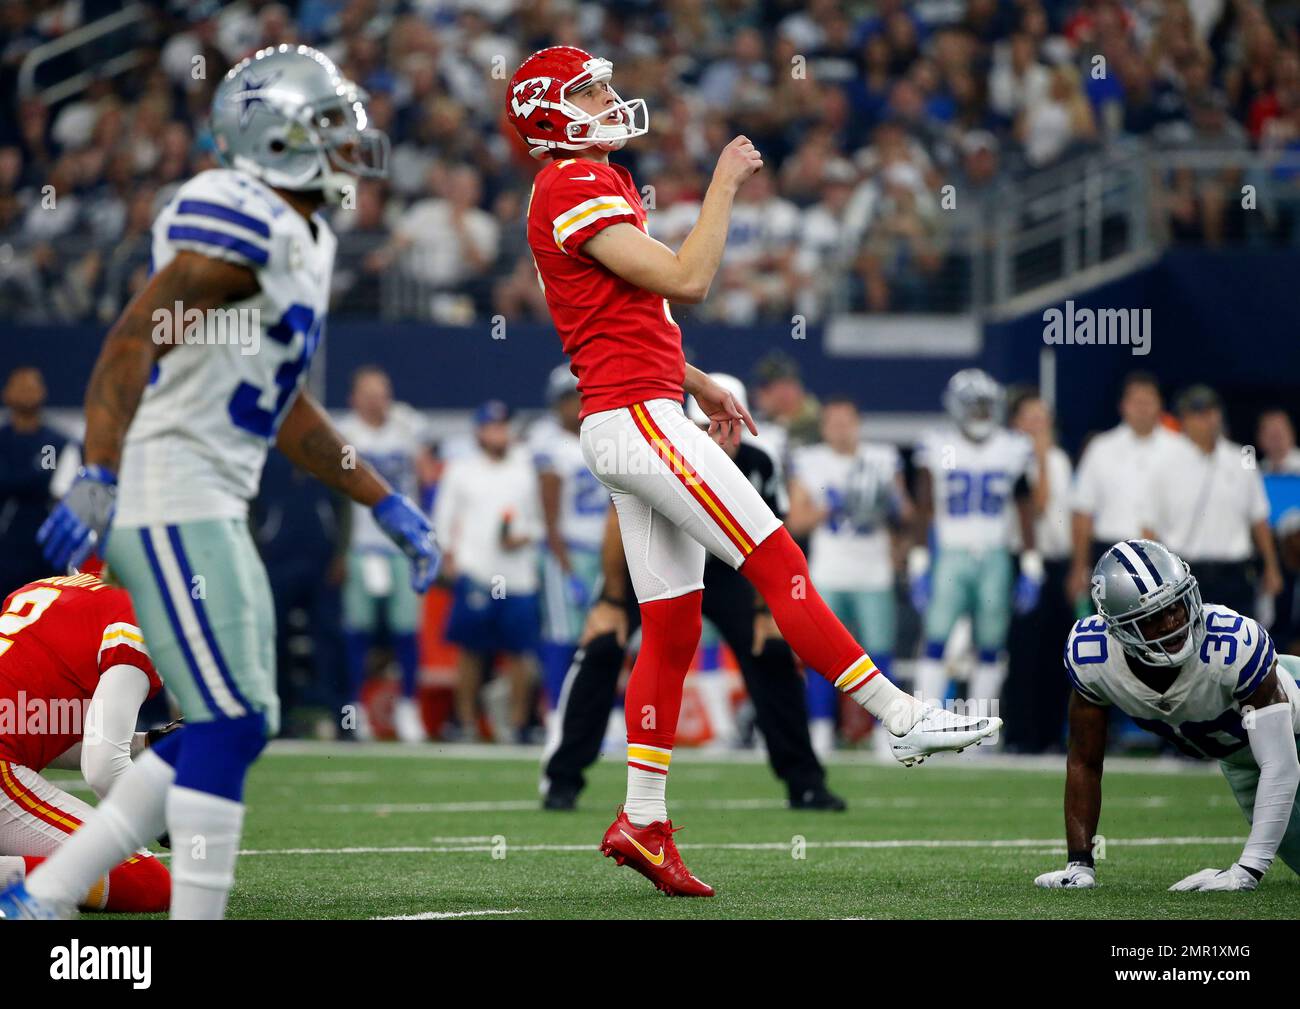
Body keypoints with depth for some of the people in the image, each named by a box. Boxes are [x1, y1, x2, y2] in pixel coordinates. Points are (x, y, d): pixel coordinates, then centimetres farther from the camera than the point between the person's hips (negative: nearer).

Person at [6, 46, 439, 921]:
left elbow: (285, 408, 25)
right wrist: (97, 480, -30)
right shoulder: (242, 222, -14)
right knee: (230, 723, -9)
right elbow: (133, 341, -22)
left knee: (238, 725, 11)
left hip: (211, 510, 10)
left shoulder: (305, 240, 17)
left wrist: (384, 503, 25)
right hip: (170, 499, -10)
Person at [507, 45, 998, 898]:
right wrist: (724, 186, -10)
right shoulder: (575, 189, -12)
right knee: (779, 565, -10)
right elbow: (687, 282, -18)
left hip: (633, 422, 10)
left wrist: (699, 387, 23)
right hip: (637, 418, -10)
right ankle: (907, 720, -10)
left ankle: (643, 821, 8)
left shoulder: (594, 185, 21)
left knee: (672, 627, 8)